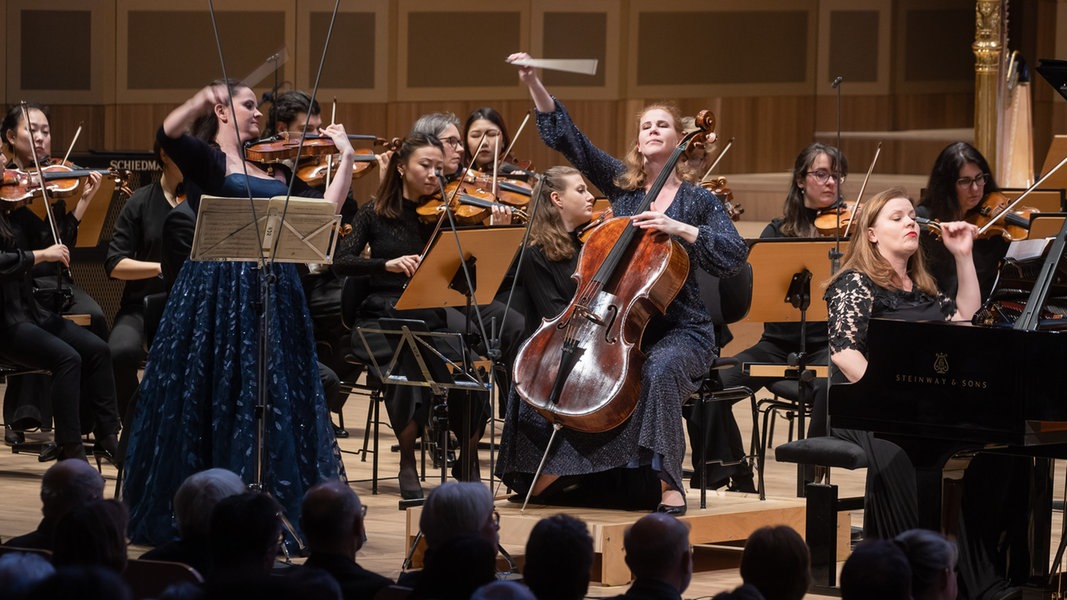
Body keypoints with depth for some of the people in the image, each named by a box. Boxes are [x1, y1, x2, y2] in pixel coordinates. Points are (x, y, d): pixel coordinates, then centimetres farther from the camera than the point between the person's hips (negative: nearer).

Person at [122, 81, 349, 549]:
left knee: (276, 402, 5)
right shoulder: (205, 160, 0)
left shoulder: (274, 168, 16)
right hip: (218, 292, -6)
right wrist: (201, 100, -36)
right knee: (213, 400, -2)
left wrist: (346, 156, 9)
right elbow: (168, 134, -21)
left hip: (273, 294, 6)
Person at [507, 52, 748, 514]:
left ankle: (668, 483, -32)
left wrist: (678, 228, -23)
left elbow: (734, 255, -12)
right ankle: (551, 464, -6)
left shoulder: (698, 201, 2)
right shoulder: (621, 183, 9)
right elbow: (566, 137, 2)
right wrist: (534, 84, -9)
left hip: (679, 329, -3)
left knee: (660, 369, -36)